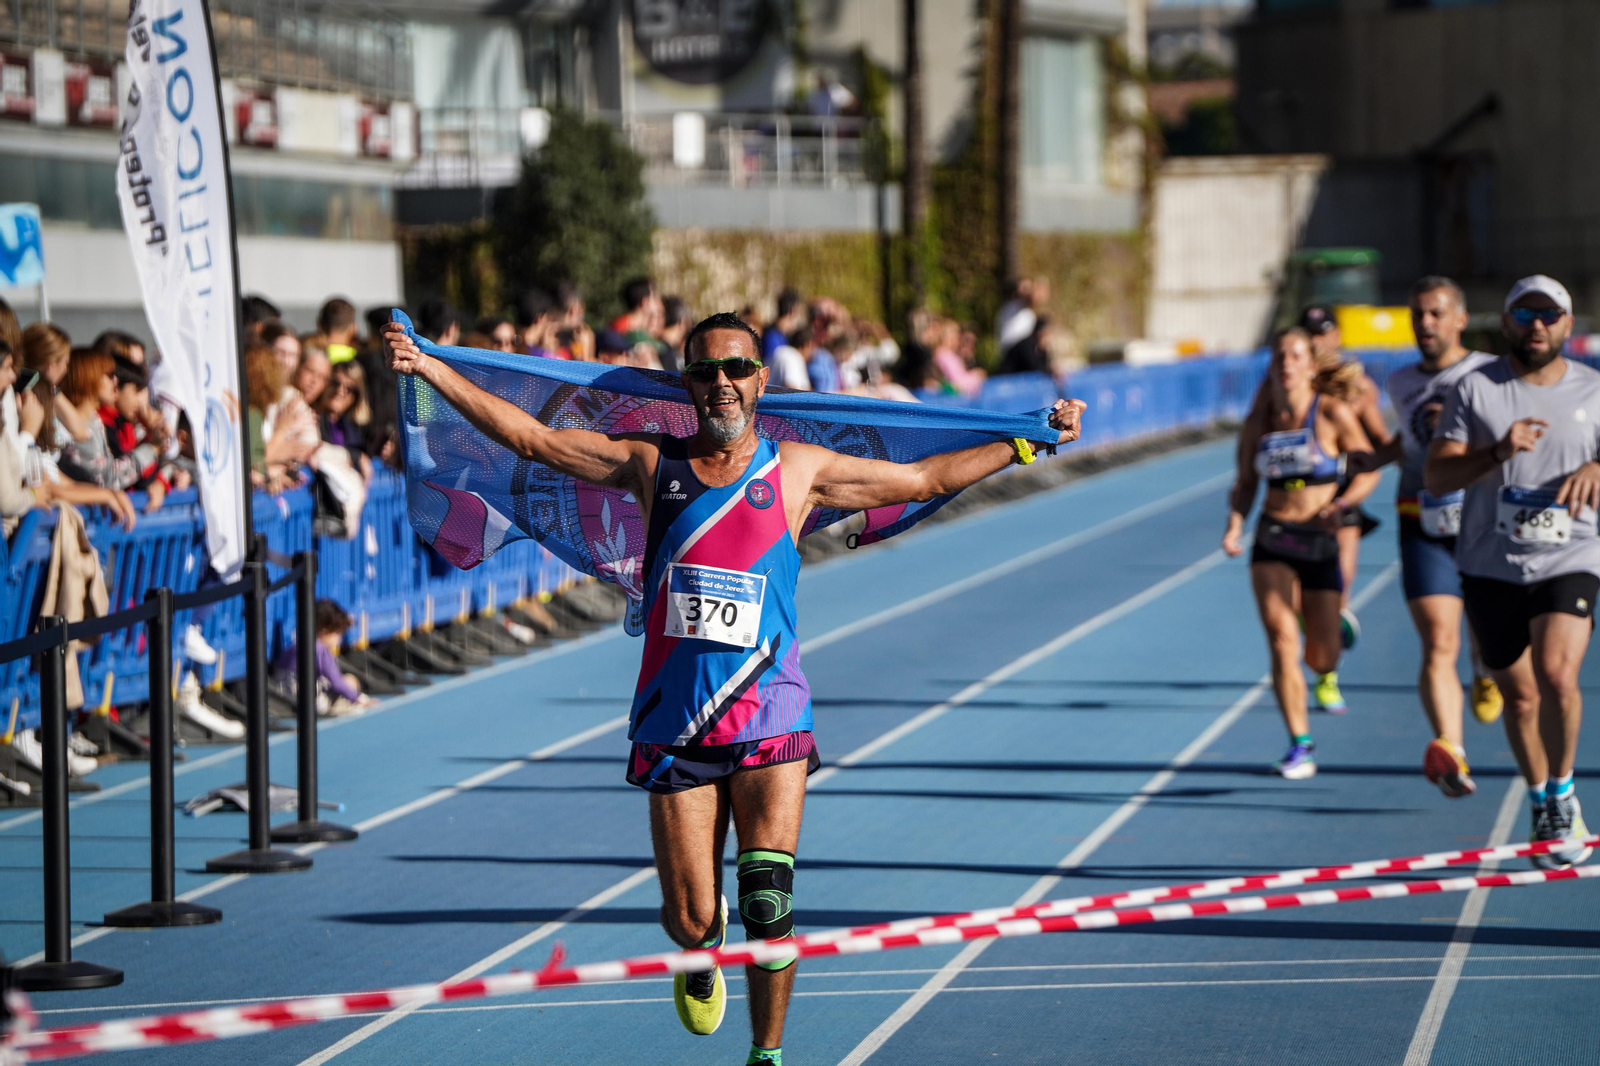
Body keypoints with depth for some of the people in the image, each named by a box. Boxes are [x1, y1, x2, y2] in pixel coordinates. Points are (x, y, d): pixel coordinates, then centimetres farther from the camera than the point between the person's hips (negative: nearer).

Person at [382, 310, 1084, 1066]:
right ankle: (702, 954, 37)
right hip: (674, 722, 1)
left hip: (769, 719, -1)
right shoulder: (652, 463, 6)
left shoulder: (799, 470, 5)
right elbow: (531, 438, 5)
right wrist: (428, 368, 0)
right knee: (689, 920, 0)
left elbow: (926, 478, 15)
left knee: (768, 901, -13)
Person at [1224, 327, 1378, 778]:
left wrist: (1341, 505, -20)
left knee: (1320, 654, 2)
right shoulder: (1258, 421, 3)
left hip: (1320, 542, -1)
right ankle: (1300, 745, -11)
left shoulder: (1334, 413, -6)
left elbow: (1368, 469, -3)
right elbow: (1245, 484, 12)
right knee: (1281, 639, -16)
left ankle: (1327, 675, 43)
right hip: (1272, 542, 1)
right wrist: (1235, 524, -6)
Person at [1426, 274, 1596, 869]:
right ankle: (1543, 810, 32)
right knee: (1519, 695, 10)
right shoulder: (1476, 390, 0)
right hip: (1490, 567, 1)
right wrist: (1498, 451, -22)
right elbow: (1436, 476, -6)